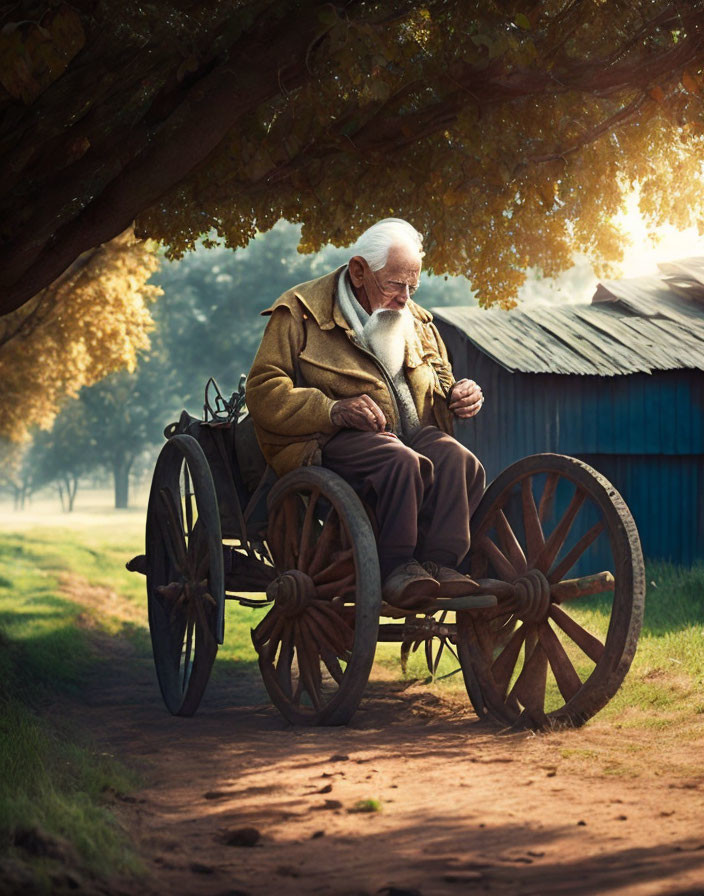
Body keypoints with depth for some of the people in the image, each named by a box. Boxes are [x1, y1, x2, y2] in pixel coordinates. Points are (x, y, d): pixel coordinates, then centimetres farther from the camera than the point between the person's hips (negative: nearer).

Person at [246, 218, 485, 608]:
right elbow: (263, 391, -7)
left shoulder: (415, 320, 21)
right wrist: (333, 410, -23)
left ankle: (437, 562, -26)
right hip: (330, 441, -6)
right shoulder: (301, 312, 1)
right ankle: (395, 569, -26)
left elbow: (438, 382, 32)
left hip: (408, 433, 6)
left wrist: (458, 396, 5)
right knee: (401, 463, -36)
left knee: (457, 459, -27)